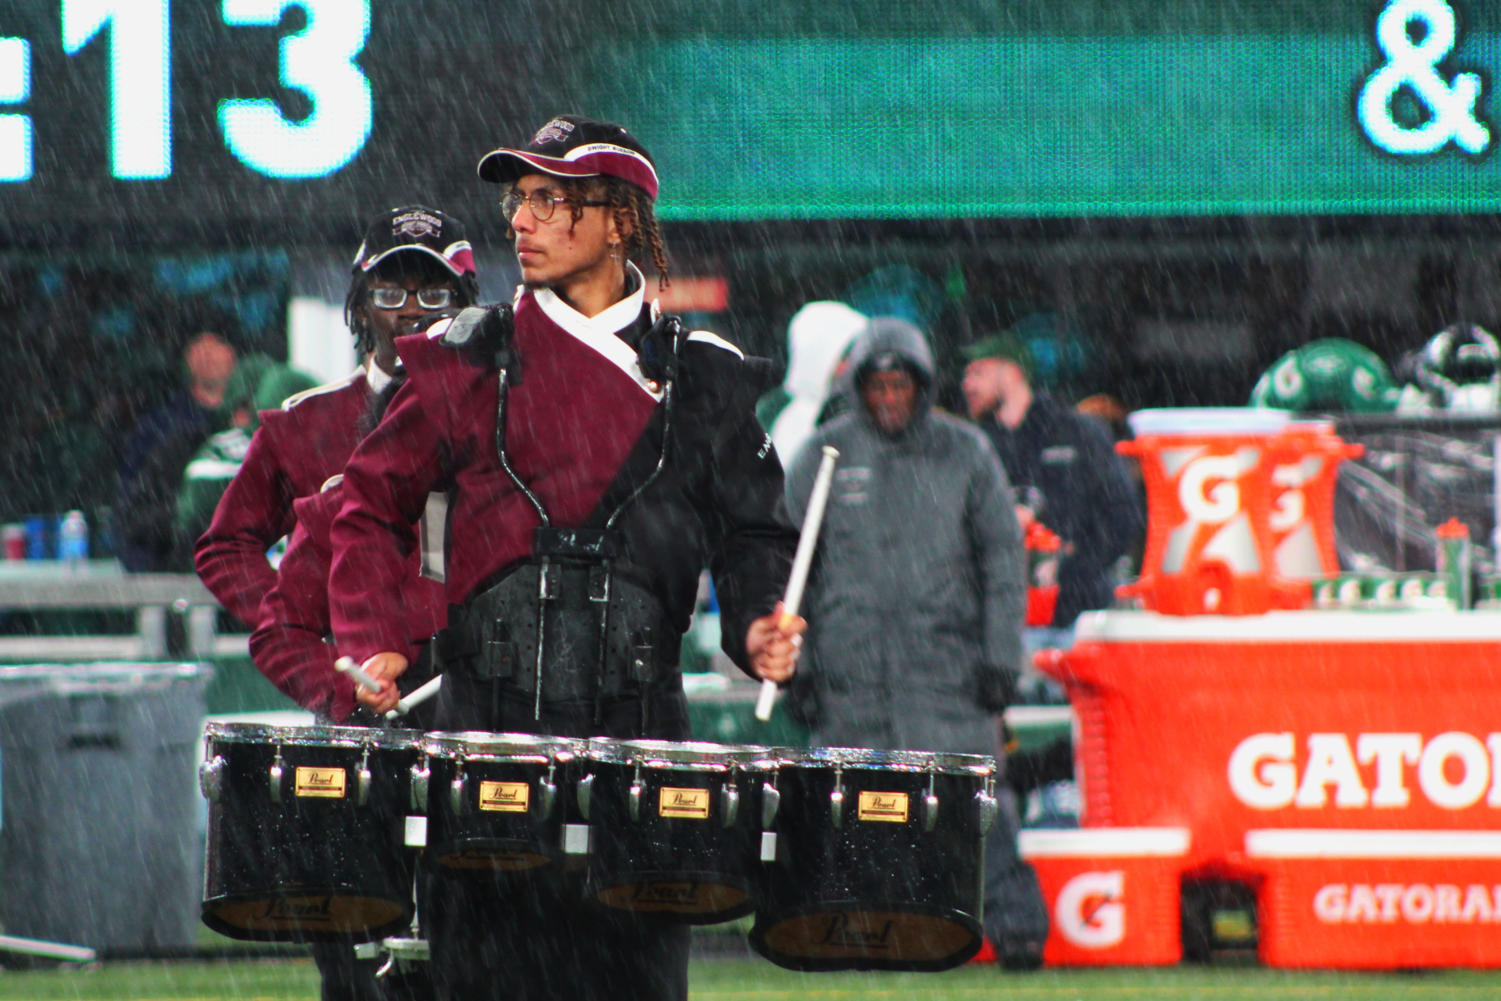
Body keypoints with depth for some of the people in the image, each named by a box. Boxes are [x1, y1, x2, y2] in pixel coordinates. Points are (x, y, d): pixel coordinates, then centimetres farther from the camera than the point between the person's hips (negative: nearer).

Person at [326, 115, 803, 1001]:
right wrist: (376, 642, -1)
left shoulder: (702, 381, 11)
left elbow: (751, 534, 11)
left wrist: (758, 627, -9)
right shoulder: (470, 362, 9)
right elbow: (373, 505, 13)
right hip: (494, 717, 0)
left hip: (636, 725, 0)